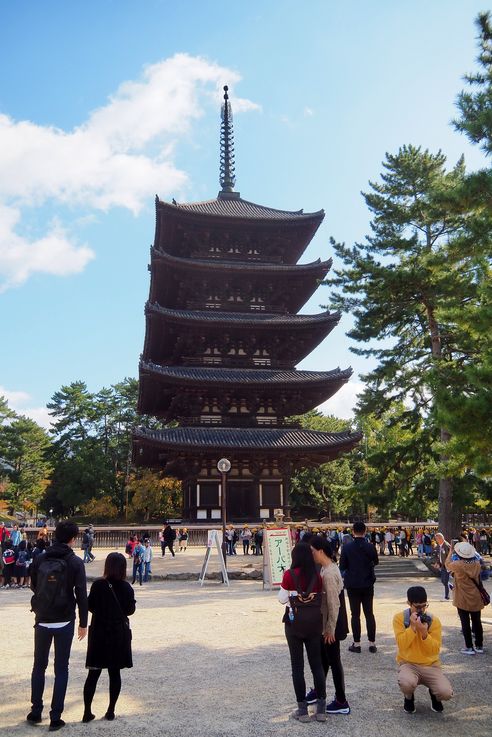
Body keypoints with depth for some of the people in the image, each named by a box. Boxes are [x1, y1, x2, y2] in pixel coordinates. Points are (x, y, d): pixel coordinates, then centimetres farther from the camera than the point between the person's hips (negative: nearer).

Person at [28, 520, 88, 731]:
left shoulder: (39, 560, -2)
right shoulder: (75, 562, -11)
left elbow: (34, 586, 8)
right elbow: (81, 594, -12)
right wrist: (83, 623, -3)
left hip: (42, 621, 3)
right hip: (65, 622, -2)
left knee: (39, 666, 19)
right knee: (61, 669, 8)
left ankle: (36, 712, 24)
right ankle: (55, 718, 9)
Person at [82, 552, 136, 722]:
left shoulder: (98, 585, -11)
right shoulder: (126, 587, -9)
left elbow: (90, 606, -4)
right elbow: (130, 610, -1)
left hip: (99, 633, 0)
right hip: (119, 633, 0)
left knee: (93, 673, 9)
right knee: (115, 673, 11)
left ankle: (87, 711, 10)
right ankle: (111, 711, 16)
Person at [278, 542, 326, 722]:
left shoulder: (289, 574, -12)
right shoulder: (317, 576, -3)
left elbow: (282, 599, -5)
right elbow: (321, 599, 3)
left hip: (295, 621, -3)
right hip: (314, 621, 3)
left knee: (297, 665, 7)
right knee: (317, 663, 12)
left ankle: (303, 710, 12)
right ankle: (321, 708, 16)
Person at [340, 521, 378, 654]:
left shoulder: (346, 547, -12)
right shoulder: (370, 547, -9)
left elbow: (342, 566, -7)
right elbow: (376, 562, 8)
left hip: (352, 584, -1)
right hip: (368, 584, 1)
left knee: (355, 614, 7)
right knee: (369, 613, 11)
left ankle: (356, 644, 10)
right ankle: (372, 643, 13)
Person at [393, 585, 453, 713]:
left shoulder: (433, 620, -6)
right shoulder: (399, 618, -10)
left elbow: (435, 650, -9)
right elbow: (402, 645, -17)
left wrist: (424, 632, -25)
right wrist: (412, 627, -26)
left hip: (430, 665, 2)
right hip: (408, 664, -1)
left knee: (446, 693, -23)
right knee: (407, 683, -35)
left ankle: (434, 694, 17)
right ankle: (409, 698, 5)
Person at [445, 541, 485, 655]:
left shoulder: (458, 565, -19)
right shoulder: (477, 564, -7)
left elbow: (447, 564, 1)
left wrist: (451, 551, 11)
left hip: (463, 599, -4)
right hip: (476, 599, 4)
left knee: (465, 623, 5)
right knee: (477, 622, 14)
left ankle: (469, 647, 9)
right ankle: (479, 646, 23)